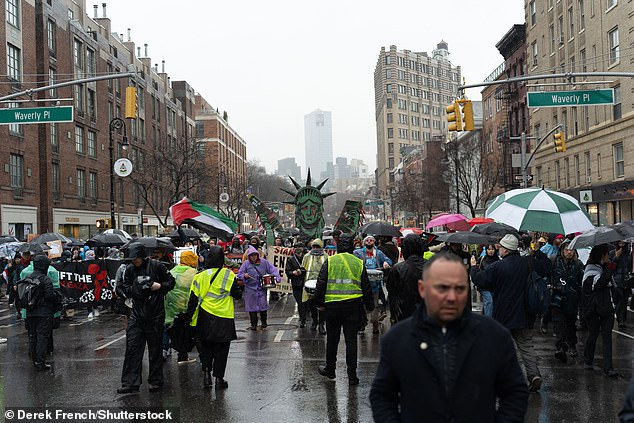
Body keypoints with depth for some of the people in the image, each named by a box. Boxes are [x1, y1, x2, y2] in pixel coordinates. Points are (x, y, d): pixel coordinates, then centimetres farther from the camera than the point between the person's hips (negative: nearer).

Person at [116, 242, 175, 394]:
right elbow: (125, 288, 15)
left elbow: (171, 281, 4)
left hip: (155, 314, -3)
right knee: (132, 347, -3)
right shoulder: (130, 269, 6)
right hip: (136, 313, 3)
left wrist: (160, 286, -15)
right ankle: (130, 383, 1)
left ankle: (155, 381, 17)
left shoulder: (157, 266, -5)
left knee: (155, 349, 6)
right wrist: (134, 289, -6)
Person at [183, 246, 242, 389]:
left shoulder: (201, 276, -5)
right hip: (224, 320, -1)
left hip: (205, 318, 1)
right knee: (221, 350, 9)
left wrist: (188, 316, 4)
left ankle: (206, 373, 8)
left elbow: (194, 299, -4)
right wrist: (239, 290, 19)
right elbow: (237, 295, -2)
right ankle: (219, 378, 10)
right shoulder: (229, 275, -8)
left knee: (206, 348, 17)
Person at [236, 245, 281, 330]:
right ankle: (254, 325, 14)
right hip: (250, 289, 0)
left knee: (263, 306, 1)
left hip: (262, 288, 0)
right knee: (252, 307, 2)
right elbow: (239, 275, 3)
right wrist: (244, 276, -18)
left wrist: (276, 277, -16)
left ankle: (264, 323, 20)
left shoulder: (264, 262, 1)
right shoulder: (246, 263, 1)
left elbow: (272, 269, 0)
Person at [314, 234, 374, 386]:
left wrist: (319, 302, 9)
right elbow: (366, 287, 7)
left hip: (332, 306, 0)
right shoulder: (359, 263, 2)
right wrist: (370, 306, 17)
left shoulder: (330, 261, -1)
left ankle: (330, 369, 28)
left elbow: (321, 284, -2)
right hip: (353, 306, 0)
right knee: (351, 340, 3)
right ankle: (352, 375, 3)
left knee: (332, 339, 13)